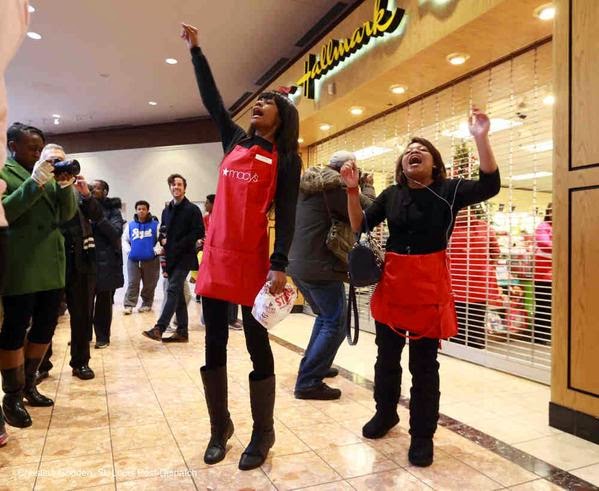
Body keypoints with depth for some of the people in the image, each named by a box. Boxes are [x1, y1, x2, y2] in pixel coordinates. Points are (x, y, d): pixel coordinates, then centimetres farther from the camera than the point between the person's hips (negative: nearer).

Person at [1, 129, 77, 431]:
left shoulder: (49, 174, 15)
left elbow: (66, 215, 10)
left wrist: (65, 186, -8)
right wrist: (36, 182, -21)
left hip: (51, 265, 6)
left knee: (45, 327, 14)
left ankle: (28, 384, 32)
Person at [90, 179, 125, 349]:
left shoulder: (113, 210, 1)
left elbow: (116, 232, -12)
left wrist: (98, 217, -19)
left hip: (106, 262, -3)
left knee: (104, 302, 5)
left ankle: (103, 337, 14)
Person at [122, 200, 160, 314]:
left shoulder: (155, 224, 0)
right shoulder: (130, 225, 7)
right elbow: (124, 240, 14)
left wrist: (156, 250, -9)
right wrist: (128, 251, 1)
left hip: (151, 260, -1)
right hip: (133, 260, 1)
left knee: (149, 284, 7)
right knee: (132, 283, 0)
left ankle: (147, 304, 21)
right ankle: (129, 305, 2)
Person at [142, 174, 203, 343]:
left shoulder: (192, 209, -4)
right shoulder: (166, 210, 16)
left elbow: (199, 232, -12)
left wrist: (178, 246, -16)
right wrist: (162, 240, 1)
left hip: (184, 258, -7)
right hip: (170, 258, 7)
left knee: (173, 290, -14)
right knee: (178, 294, 9)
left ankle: (159, 328, -17)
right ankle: (182, 331, 14)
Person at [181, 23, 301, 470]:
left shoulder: (287, 159, 2)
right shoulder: (235, 142, 16)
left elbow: (286, 214, -6)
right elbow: (211, 98, 25)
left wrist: (280, 264, -16)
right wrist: (196, 50, 29)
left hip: (252, 260, -5)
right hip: (215, 255, 5)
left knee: (257, 344, 2)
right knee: (214, 343, 9)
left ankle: (263, 434, 18)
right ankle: (220, 428, 26)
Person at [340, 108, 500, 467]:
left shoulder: (449, 191, -2)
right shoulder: (391, 195, 8)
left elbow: (490, 186, -17)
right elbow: (359, 227, 8)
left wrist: (482, 139, -26)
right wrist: (353, 190, -4)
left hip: (430, 284, -3)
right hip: (393, 281, 4)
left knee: (424, 363, 4)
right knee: (387, 356, 15)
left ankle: (422, 435, 19)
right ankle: (385, 414, 37)